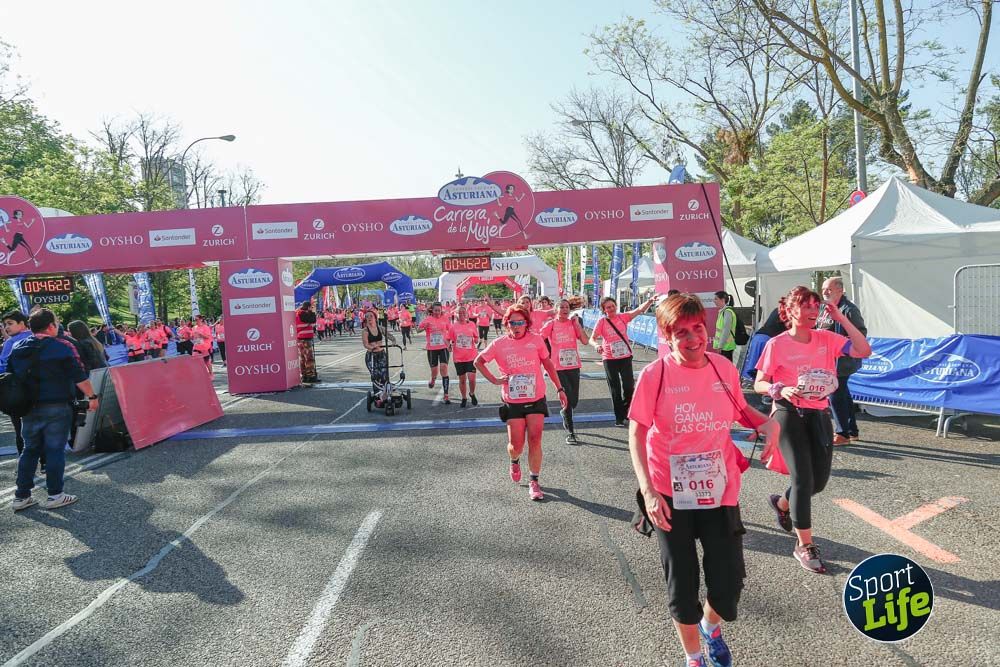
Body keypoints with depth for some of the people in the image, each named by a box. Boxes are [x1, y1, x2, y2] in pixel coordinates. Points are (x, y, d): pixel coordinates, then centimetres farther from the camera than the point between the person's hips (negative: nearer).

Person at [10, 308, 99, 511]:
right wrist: (92, 396, -4)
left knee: (30, 450, 14)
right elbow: (79, 376, -13)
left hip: (29, 408, 6)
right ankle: (54, 495, 6)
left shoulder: (17, 349, 8)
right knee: (55, 449, 1)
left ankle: (21, 496, 17)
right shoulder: (63, 347, -11)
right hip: (56, 407, -5)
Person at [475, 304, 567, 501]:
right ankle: (514, 461, 39)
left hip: (536, 399, 0)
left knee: (535, 440, -3)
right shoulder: (499, 344, -4)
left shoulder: (536, 340, -4)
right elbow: (478, 362, 8)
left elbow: (548, 364, 7)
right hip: (513, 402, 0)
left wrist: (559, 389, 6)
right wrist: (494, 380, -3)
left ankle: (534, 481, 11)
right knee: (516, 444, 3)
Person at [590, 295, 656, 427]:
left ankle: (625, 411, 27)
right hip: (610, 359, -1)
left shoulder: (623, 317, -1)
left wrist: (650, 301, -28)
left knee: (629, 387, 2)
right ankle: (619, 418, 19)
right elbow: (592, 339, -8)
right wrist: (596, 345, -30)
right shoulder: (602, 322, -5)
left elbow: (640, 309, -11)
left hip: (626, 357, 1)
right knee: (615, 389, 6)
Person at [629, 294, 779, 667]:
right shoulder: (653, 376, -14)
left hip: (720, 490, 3)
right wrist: (648, 491, -18)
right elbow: (636, 433, -10)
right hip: (670, 495, -3)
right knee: (682, 586, 12)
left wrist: (766, 423, -9)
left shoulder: (724, 368, -4)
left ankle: (711, 626, 47)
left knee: (729, 581, 10)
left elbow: (740, 409, 13)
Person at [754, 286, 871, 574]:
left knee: (820, 479, 9)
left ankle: (782, 503, 41)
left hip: (819, 414, 5)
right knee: (803, 477, -10)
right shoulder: (777, 344, -7)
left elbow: (864, 351, -8)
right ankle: (804, 545, 6)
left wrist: (841, 318, -10)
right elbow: (759, 384, -5)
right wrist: (781, 390, -25)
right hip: (788, 413, -5)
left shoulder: (826, 339, 4)